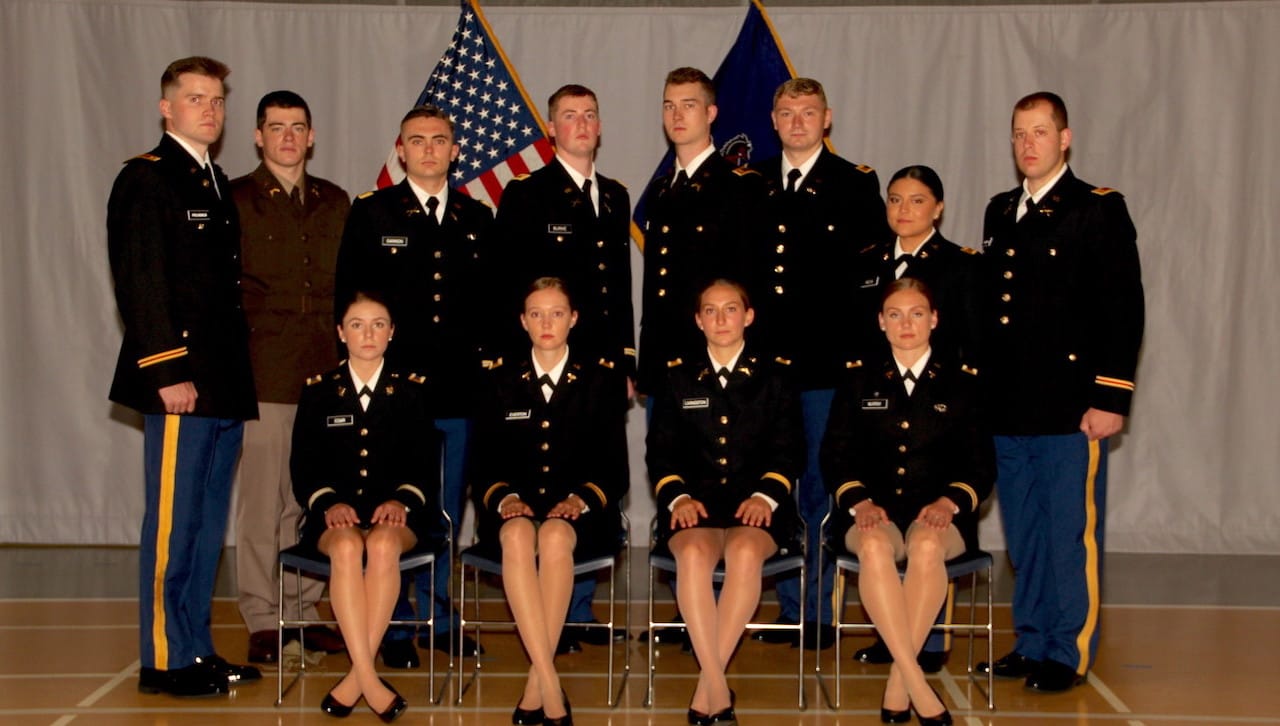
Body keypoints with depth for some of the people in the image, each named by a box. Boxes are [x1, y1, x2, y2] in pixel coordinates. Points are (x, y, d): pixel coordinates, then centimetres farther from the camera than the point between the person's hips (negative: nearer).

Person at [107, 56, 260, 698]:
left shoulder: (217, 184, 19)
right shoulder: (145, 179, -6)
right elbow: (139, 283, -13)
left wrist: (237, 375, 14)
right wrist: (169, 372, -19)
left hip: (225, 381, 8)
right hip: (180, 379, -8)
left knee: (208, 523, 12)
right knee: (173, 523, -3)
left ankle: (196, 650, 19)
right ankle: (164, 660, 4)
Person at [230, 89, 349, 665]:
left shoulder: (335, 202, 16)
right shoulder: (236, 200, 4)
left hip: (326, 372, 4)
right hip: (264, 373, -3)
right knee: (263, 498, -2)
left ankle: (305, 611, 14)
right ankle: (263, 621, 6)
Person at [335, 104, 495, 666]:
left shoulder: (477, 218, 13)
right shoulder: (370, 213, 5)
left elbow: (490, 301, 16)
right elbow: (349, 297, 3)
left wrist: (488, 356, 5)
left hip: (458, 389, 3)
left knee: (446, 512, 8)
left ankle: (439, 619, 19)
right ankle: (393, 626, 9)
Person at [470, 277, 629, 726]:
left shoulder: (603, 379, 11)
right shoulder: (502, 381, 15)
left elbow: (614, 467, 5)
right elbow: (484, 462, 9)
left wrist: (582, 499, -15)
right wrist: (504, 498, -12)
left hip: (579, 512, -1)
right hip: (515, 508, 1)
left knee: (555, 536, -37)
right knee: (518, 535, -36)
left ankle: (535, 685, -33)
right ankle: (551, 686, -41)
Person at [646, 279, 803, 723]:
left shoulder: (773, 377, 14)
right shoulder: (679, 378, 17)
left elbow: (788, 449, 7)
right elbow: (660, 450, 11)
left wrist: (766, 495, -11)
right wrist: (677, 496, -8)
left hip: (757, 502, -1)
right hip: (696, 499, 1)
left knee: (744, 551, -36)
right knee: (693, 553, -35)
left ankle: (706, 687, -31)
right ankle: (718, 689, -35)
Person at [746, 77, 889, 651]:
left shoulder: (857, 184, 3)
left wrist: (862, 353, -8)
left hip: (827, 364, -3)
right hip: (763, 363, 3)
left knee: (822, 486, 2)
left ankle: (819, 610, 10)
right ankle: (788, 607, 17)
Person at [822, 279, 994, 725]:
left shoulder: (961, 385, 14)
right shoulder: (860, 384, 17)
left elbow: (981, 465, 9)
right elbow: (835, 454, 9)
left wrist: (949, 502, -11)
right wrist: (858, 501, -11)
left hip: (939, 511, 0)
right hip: (874, 509, 0)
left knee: (926, 545, -37)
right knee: (875, 546, -37)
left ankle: (898, 685, -32)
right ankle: (917, 684, -40)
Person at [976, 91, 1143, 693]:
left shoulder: (1099, 210, -2)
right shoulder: (1000, 212, 16)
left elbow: (1124, 309, -7)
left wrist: (1111, 399, -12)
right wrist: (981, 389, 12)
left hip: (1070, 408, -6)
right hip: (1007, 408, 6)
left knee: (1071, 534, 0)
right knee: (1023, 536, 12)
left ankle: (1070, 654, 9)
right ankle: (1032, 643, 22)